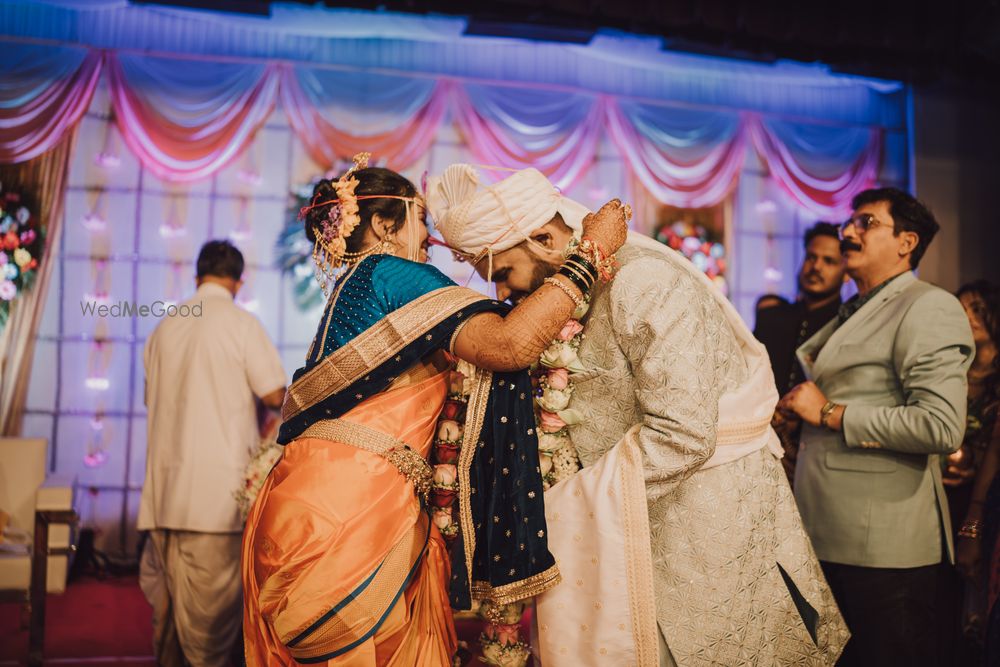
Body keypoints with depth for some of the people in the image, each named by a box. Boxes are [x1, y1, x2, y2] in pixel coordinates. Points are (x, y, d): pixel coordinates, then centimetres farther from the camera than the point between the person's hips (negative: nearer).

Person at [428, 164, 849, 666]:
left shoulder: (642, 281, -21)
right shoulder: (578, 289, 6)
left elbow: (681, 435, -28)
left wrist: (567, 506, -23)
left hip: (707, 514, -8)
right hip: (645, 522, 8)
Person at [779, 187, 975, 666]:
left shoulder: (928, 308, -10)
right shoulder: (852, 314, 18)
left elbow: (942, 426, -23)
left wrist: (829, 413, -16)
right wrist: (800, 405, 11)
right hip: (828, 539, 9)